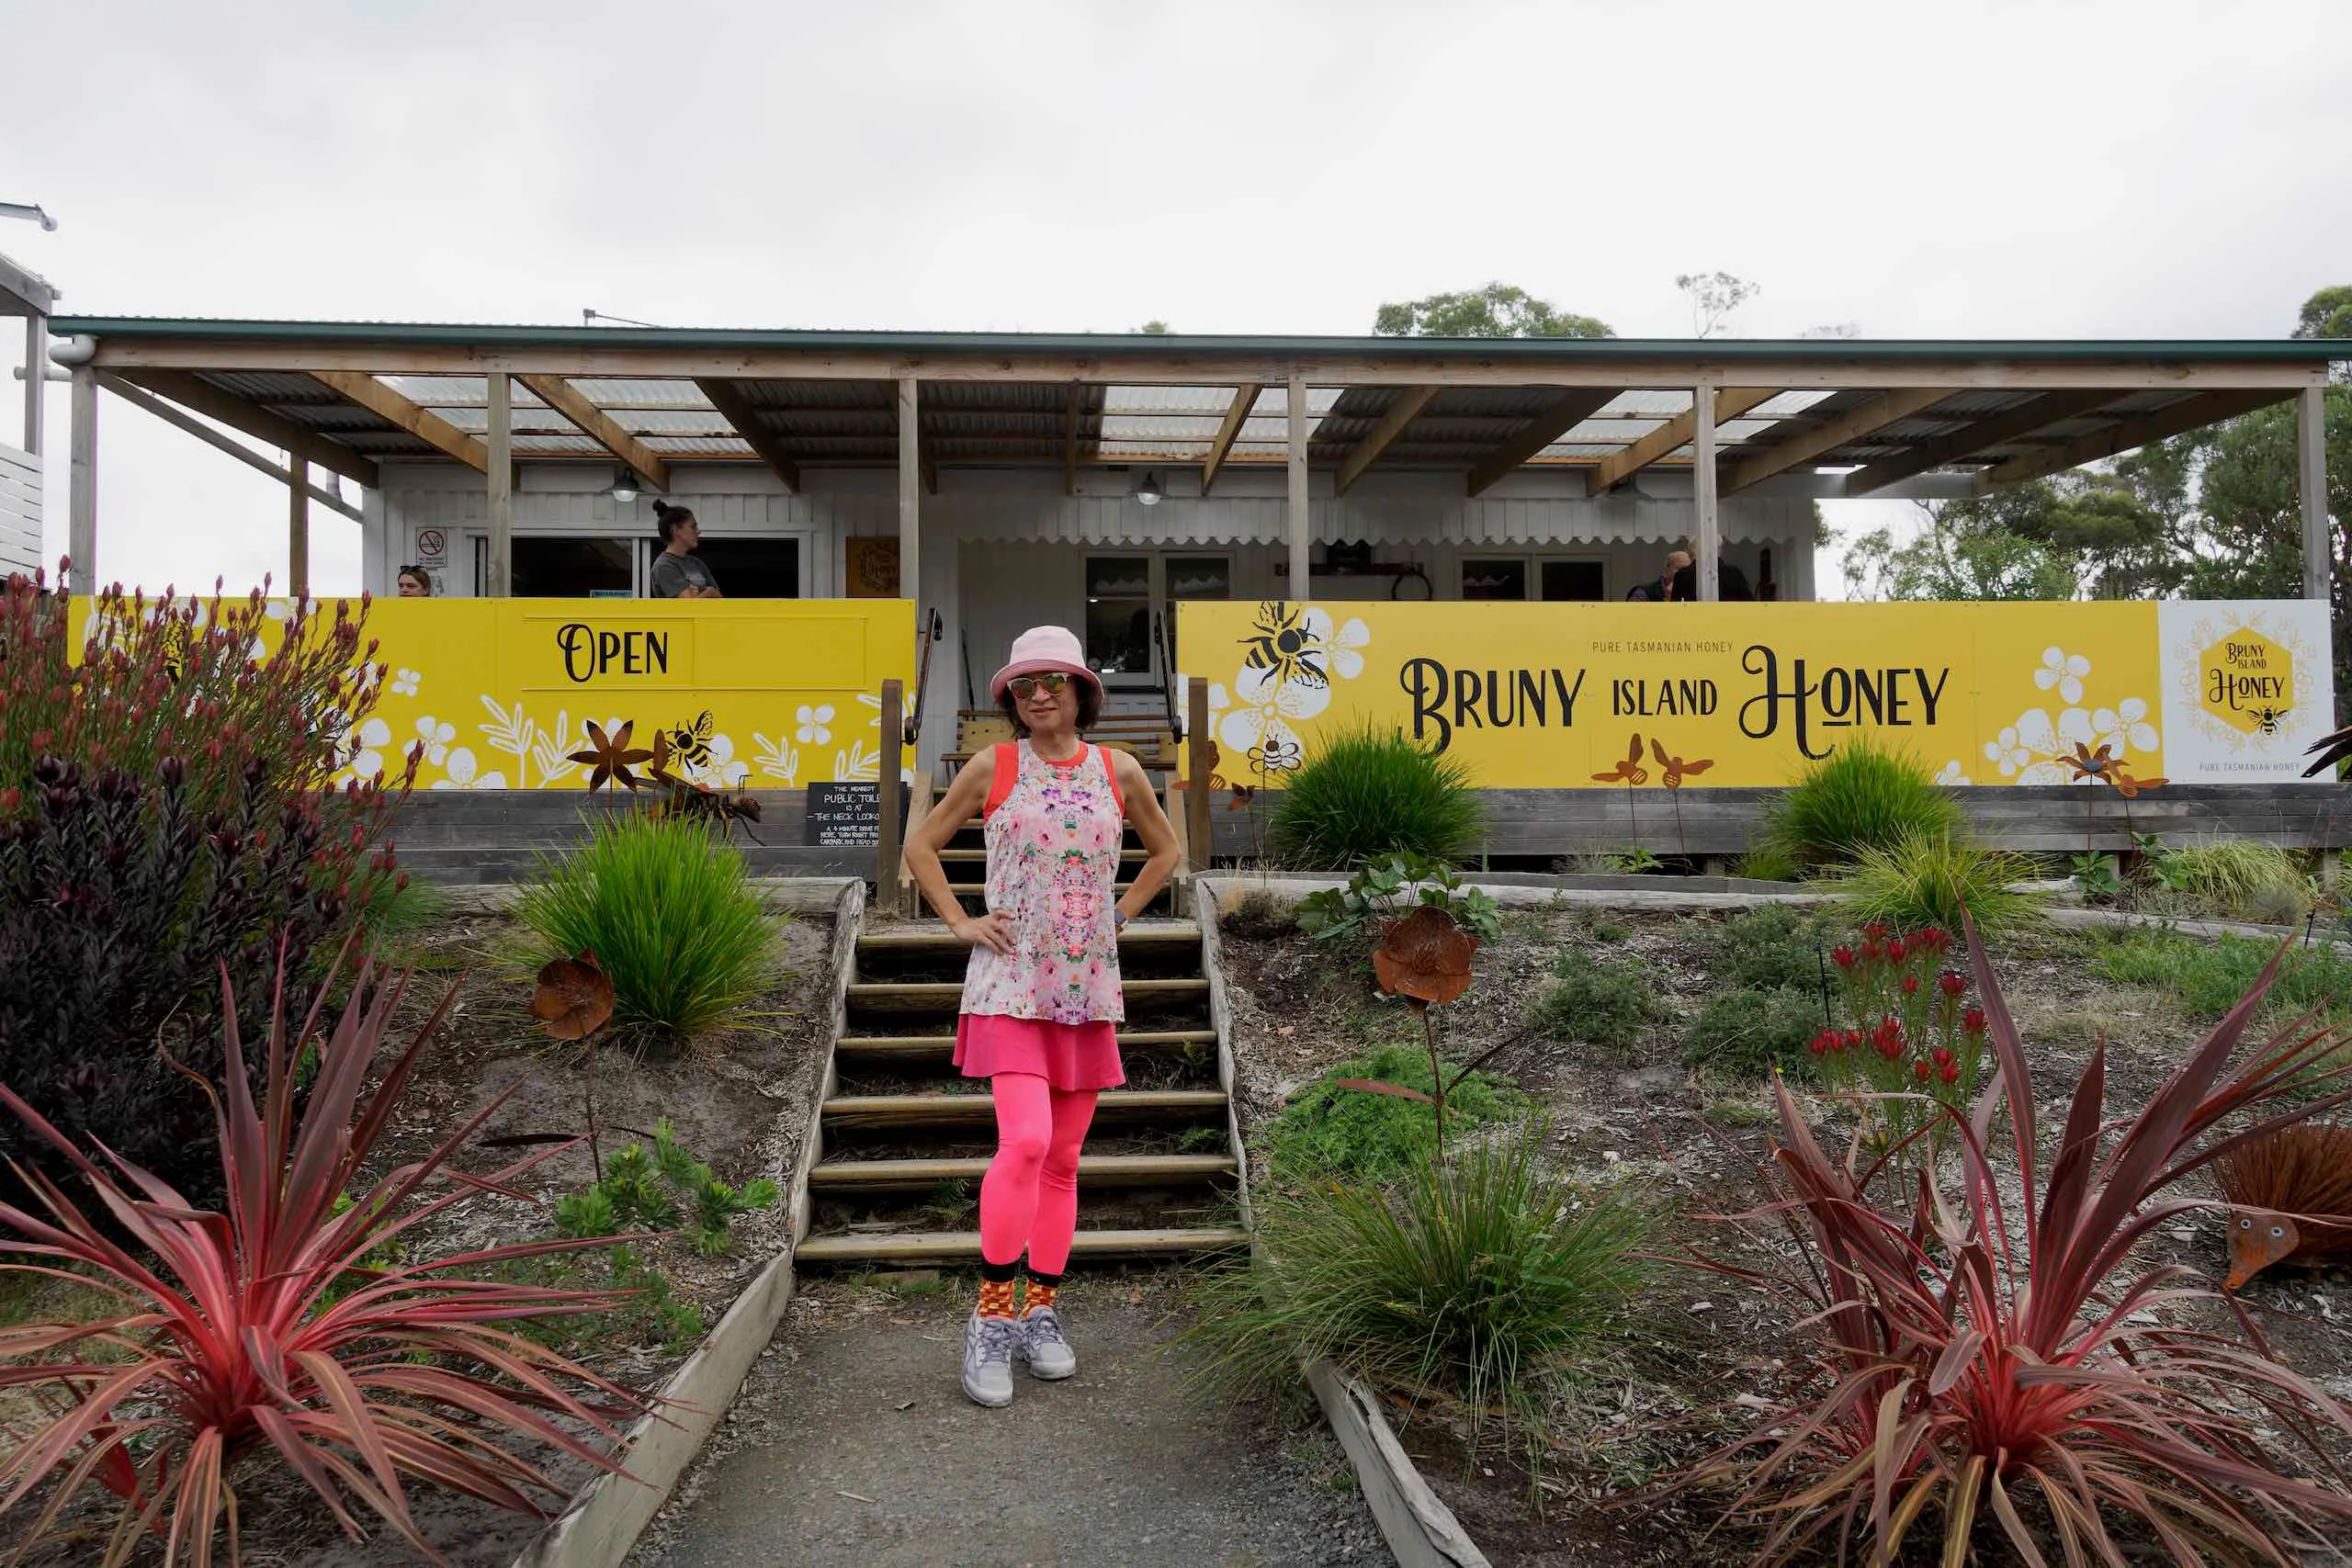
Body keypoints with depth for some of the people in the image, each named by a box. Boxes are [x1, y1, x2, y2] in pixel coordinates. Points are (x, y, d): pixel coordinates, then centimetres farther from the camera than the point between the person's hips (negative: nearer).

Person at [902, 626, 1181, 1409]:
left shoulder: (1119, 772, 5)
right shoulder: (992, 767, -1)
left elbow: (1165, 849, 21)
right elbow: (920, 845, 9)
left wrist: (1120, 915, 9)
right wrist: (960, 923, -1)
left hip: (1088, 986, 3)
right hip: (1011, 982, -3)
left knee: (1063, 1160, 8)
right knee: (1024, 1143, -18)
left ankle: (1040, 1315, 21)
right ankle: (990, 1318, -5)